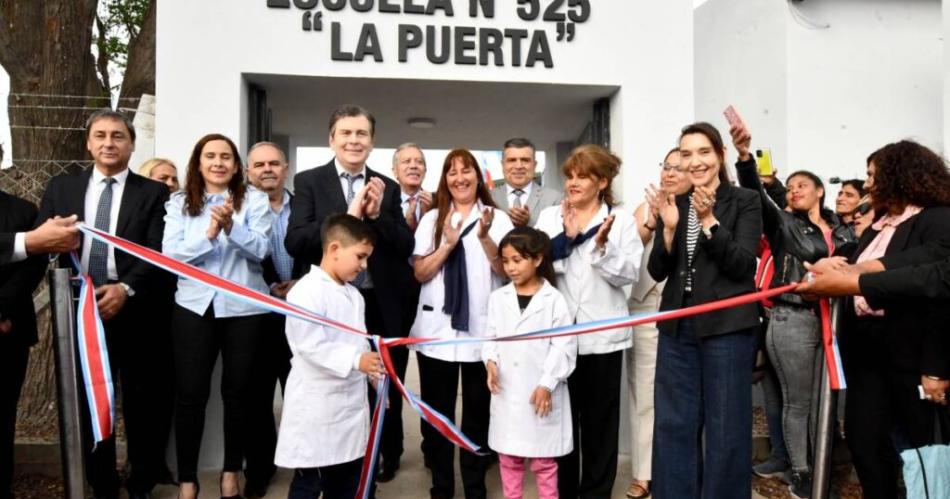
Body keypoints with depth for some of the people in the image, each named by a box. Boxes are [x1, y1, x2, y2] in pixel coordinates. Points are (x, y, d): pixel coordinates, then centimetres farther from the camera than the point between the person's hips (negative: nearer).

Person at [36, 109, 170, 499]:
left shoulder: (153, 192, 3)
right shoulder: (61, 188, 11)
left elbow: (158, 253, -7)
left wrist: (126, 289, -20)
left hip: (134, 314, -2)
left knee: (140, 407, 7)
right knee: (89, 406, 11)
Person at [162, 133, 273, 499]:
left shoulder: (254, 200, 1)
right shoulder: (179, 203, 6)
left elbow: (260, 249, -10)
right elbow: (169, 254, -5)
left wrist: (231, 226, -26)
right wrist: (208, 234, -20)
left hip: (244, 308, 0)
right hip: (194, 307, 1)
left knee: (237, 391, 9)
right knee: (190, 394, 2)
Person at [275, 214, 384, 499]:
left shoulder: (353, 294, 12)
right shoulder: (306, 291, -17)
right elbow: (311, 346, -26)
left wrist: (373, 367, 9)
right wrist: (356, 360, -34)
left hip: (351, 402, 9)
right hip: (317, 406, -8)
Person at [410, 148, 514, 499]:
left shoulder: (498, 218, 2)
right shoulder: (432, 219, 6)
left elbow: (506, 270, -4)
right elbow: (420, 273, 0)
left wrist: (484, 237, -19)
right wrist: (448, 244, -14)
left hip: (482, 328, -1)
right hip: (436, 328, 1)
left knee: (478, 413, 9)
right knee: (437, 413, 9)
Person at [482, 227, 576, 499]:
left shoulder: (553, 299, -7)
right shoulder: (497, 298, 3)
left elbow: (564, 346, -9)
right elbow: (491, 336, 8)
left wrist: (547, 383, -14)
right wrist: (491, 361, -12)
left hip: (541, 391, -3)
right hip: (507, 392, 4)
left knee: (544, 460, 9)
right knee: (508, 458, 15)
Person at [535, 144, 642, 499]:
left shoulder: (621, 220, 3)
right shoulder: (549, 216, 8)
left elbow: (629, 274, -6)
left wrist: (602, 246, -19)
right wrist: (565, 239, -15)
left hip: (602, 335, -1)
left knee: (599, 420, 9)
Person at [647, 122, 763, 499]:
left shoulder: (745, 202, -1)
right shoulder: (673, 204, 10)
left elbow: (742, 265, -10)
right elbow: (657, 271, 5)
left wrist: (709, 220, -19)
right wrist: (670, 229, -11)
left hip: (727, 326, -4)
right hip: (677, 327, 4)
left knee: (726, 427, 4)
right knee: (674, 425, 9)